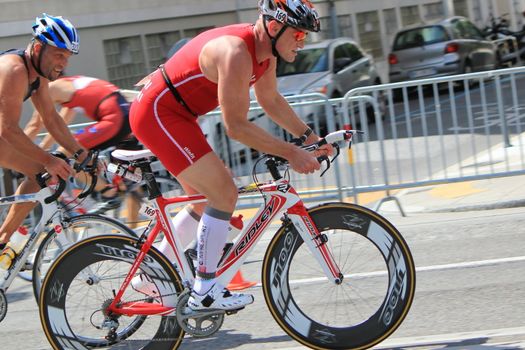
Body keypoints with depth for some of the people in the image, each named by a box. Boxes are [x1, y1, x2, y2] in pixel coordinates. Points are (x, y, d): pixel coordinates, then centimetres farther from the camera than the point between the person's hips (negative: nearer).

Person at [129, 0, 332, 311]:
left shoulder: (265, 50, 3)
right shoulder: (236, 53, -27)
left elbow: (271, 101, 18)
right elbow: (236, 126, -28)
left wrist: (309, 135, 9)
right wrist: (291, 153, -25)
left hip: (171, 113, 11)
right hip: (158, 113, -11)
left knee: (208, 198, 18)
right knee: (224, 194, -14)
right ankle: (205, 291, -7)